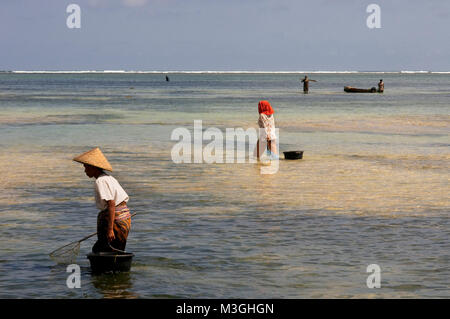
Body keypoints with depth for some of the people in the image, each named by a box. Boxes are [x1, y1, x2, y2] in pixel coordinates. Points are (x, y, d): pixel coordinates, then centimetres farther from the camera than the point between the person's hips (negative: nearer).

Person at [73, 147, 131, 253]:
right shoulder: (109, 178, 16)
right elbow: (125, 199, 19)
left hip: (115, 220, -10)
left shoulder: (101, 181, -13)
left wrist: (110, 229, -24)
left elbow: (111, 204, -21)